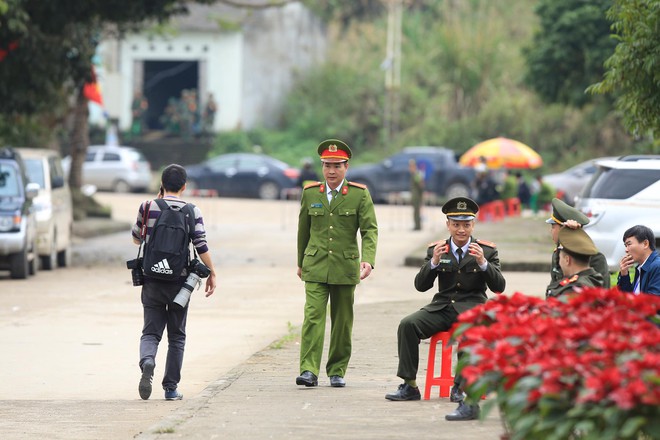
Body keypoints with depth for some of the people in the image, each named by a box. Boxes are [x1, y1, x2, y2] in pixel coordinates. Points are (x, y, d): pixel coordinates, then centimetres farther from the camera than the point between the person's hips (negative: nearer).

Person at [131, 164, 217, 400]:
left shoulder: (148, 208, -1)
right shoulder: (192, 212, -3)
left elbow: (136, 238, 13)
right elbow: (201, 247, -8)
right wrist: (211, 274, 3)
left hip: (152, 281, 0)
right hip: (179, 281, 0)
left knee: (151, 332, 5)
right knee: (176, 336, 12)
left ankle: (147, 361, -27)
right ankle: (171, 388, 12)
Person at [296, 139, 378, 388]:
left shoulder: (360, 194, -1)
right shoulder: (310, 194, 5)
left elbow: (370, 230, -7)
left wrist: (368, 260, -22)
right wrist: (301, 262, 22)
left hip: (345, 268, 0)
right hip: (315, 267, 0)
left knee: (342, 321, 6)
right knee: (313, 316, -12)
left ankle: (337, 371, 17)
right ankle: (309, 371, -19)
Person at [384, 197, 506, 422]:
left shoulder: (487, 250, 4)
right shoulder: (436, 249, 8)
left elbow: (499, 287, -4)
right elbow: (421, 285, 1)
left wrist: (483, 263, -20)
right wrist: (433, 262, -16)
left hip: (472, 309, -3)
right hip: (442, 308, 3)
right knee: (408, 324, -21)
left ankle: (462, 387, -33)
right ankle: (410, 386, -16)